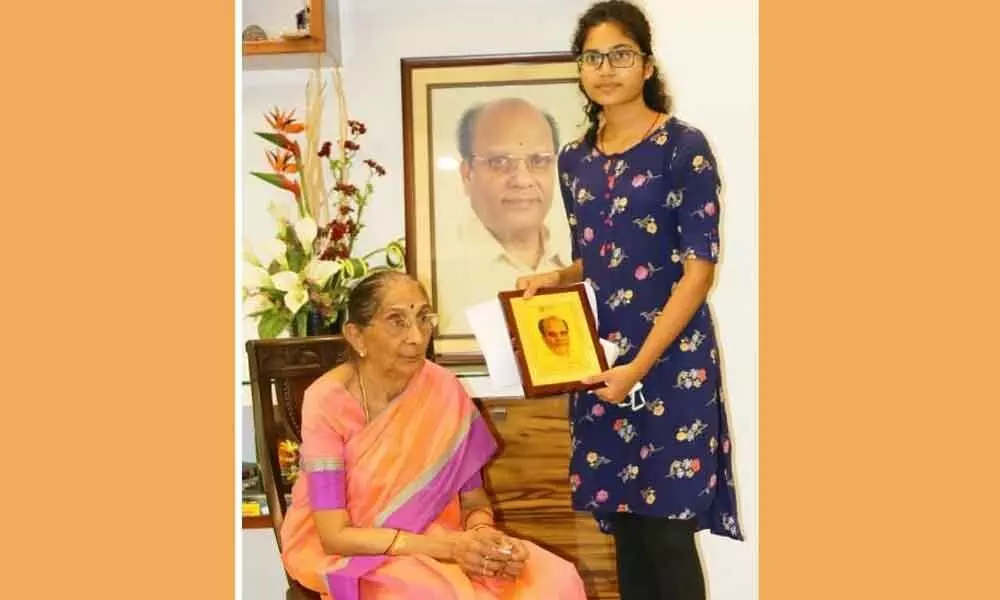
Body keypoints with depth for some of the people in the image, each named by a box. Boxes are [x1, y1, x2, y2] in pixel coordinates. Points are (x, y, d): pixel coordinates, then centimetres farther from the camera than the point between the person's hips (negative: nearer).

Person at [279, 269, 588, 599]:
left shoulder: (444, 390, -8)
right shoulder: (328, 402, -19)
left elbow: (474, 500, 2)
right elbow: (335, 536, -20)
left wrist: (481, 534, -22)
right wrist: (444, 546, -27)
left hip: (428, 539, 4)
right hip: (347, 554, -4)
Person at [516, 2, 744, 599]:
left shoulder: (683, 146, -7)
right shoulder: (574, 159, 11)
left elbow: (699, 270, -12)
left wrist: (639, 365, -16)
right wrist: (552, 279, 0)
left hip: (670, 357, -5)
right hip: (601, 361, 6)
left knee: (667, 528, -3)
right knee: (623, 521, 11)